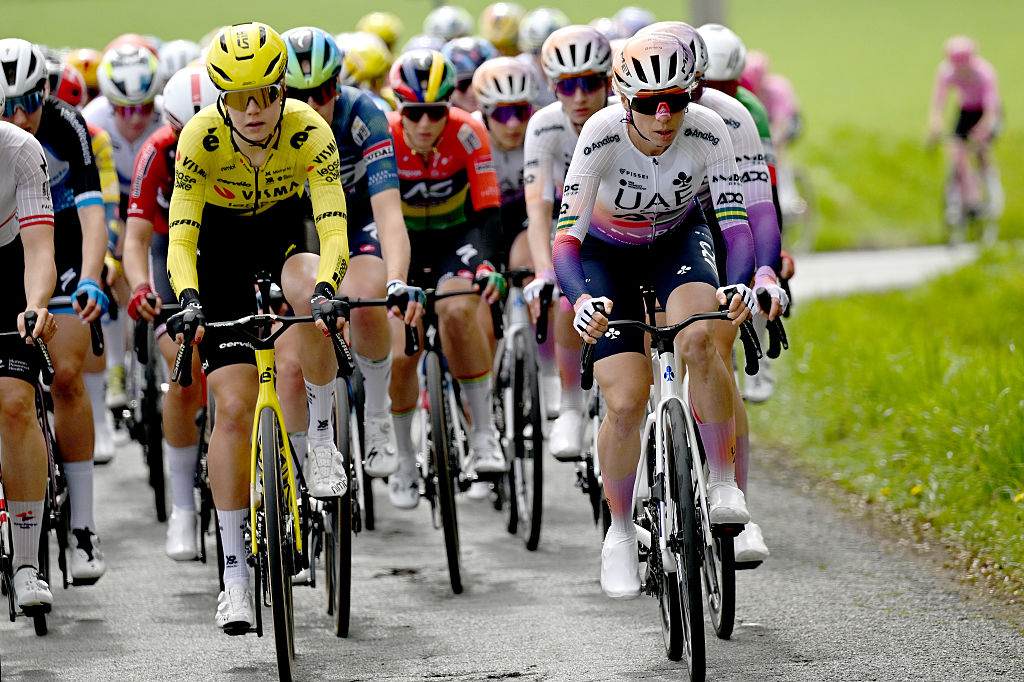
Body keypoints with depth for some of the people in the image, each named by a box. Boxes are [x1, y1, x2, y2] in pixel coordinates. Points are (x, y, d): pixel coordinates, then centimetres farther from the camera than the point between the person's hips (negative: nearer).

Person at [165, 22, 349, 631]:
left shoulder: (310, 132, -28)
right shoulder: (201, 139, -27)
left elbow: (334, 226, -35)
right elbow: (181, 235, -31)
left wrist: (323, 288, -54)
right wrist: (188, 299, -49)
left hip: (284, 226, 0)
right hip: (221, 242, 0)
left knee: (313, 303, -38)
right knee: (234, 405, -10)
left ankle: (322, 438, -13)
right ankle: (236, 573, -3)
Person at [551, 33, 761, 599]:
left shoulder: (706, 131, -28)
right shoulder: (602, 134, -31)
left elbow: (735, 222, -29)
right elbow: (566, 235, -34)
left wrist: (741, 285, -49)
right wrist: (580, 300, -53)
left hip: (678, 240, 1)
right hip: (607, 256, -1)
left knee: (698, 341, -31)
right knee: (626, 404, -11)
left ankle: (724, 484, -15)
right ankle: (619, 533, 12)